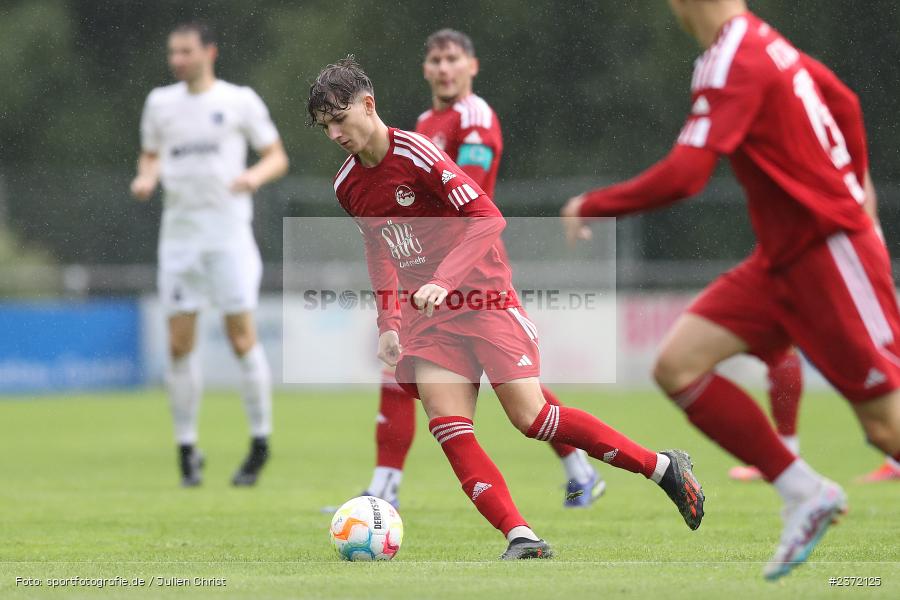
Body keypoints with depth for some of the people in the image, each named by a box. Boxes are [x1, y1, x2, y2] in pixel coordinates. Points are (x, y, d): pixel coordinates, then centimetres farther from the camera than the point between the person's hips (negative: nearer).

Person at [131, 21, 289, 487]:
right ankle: (186, 449, 6)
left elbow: (277, 156, 5)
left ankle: (260, 442, 5)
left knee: (242, 337, -7)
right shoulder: (160, 103, 12)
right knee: (179, 344, -2)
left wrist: (255, 175, -16)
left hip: (228, 234, -3)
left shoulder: (239, 101, 1)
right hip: (179, 234, 3)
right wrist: (146, 178, 0)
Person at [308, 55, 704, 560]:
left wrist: (443, 281, -30)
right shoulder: (348, 186, 5)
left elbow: (487, 219, -20)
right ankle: (523, 539, -18)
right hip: (426, 315, 6)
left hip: (484, 298, -6)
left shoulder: (416, 153, -16)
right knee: (448, 425, -14)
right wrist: (389, 323, 13)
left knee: (531, 417, -13)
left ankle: (664, 467, 3)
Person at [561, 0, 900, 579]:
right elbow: (845, 103, 20)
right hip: (783, 259, 9)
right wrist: (852, 184, 33)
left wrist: (592, 206, -14)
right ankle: (804, 495, 2)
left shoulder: (731, 65, -21)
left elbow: (682, 176, -28)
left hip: (831, 255, -9)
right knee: (678, 365, -2)